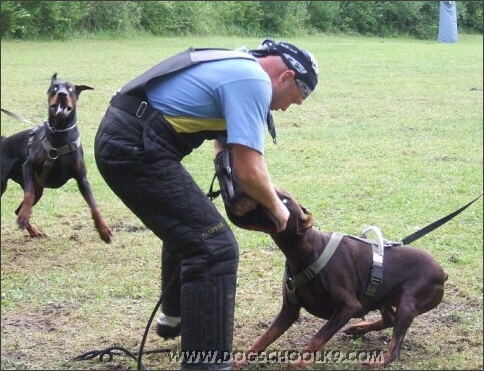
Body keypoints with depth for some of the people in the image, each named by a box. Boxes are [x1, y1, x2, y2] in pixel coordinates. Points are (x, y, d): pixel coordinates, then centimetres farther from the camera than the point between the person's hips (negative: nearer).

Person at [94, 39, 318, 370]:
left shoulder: (237, 69, 20)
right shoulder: (254, 81, -11)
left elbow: (229, 151, 30)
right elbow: (248, 171, -16)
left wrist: (267, 195, 20)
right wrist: (276, 207, 3)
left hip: (121, 139, 11)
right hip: (135, 149, -11)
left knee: (188, 226, 31)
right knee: (214, 248, -12)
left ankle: (175, 316, 51)